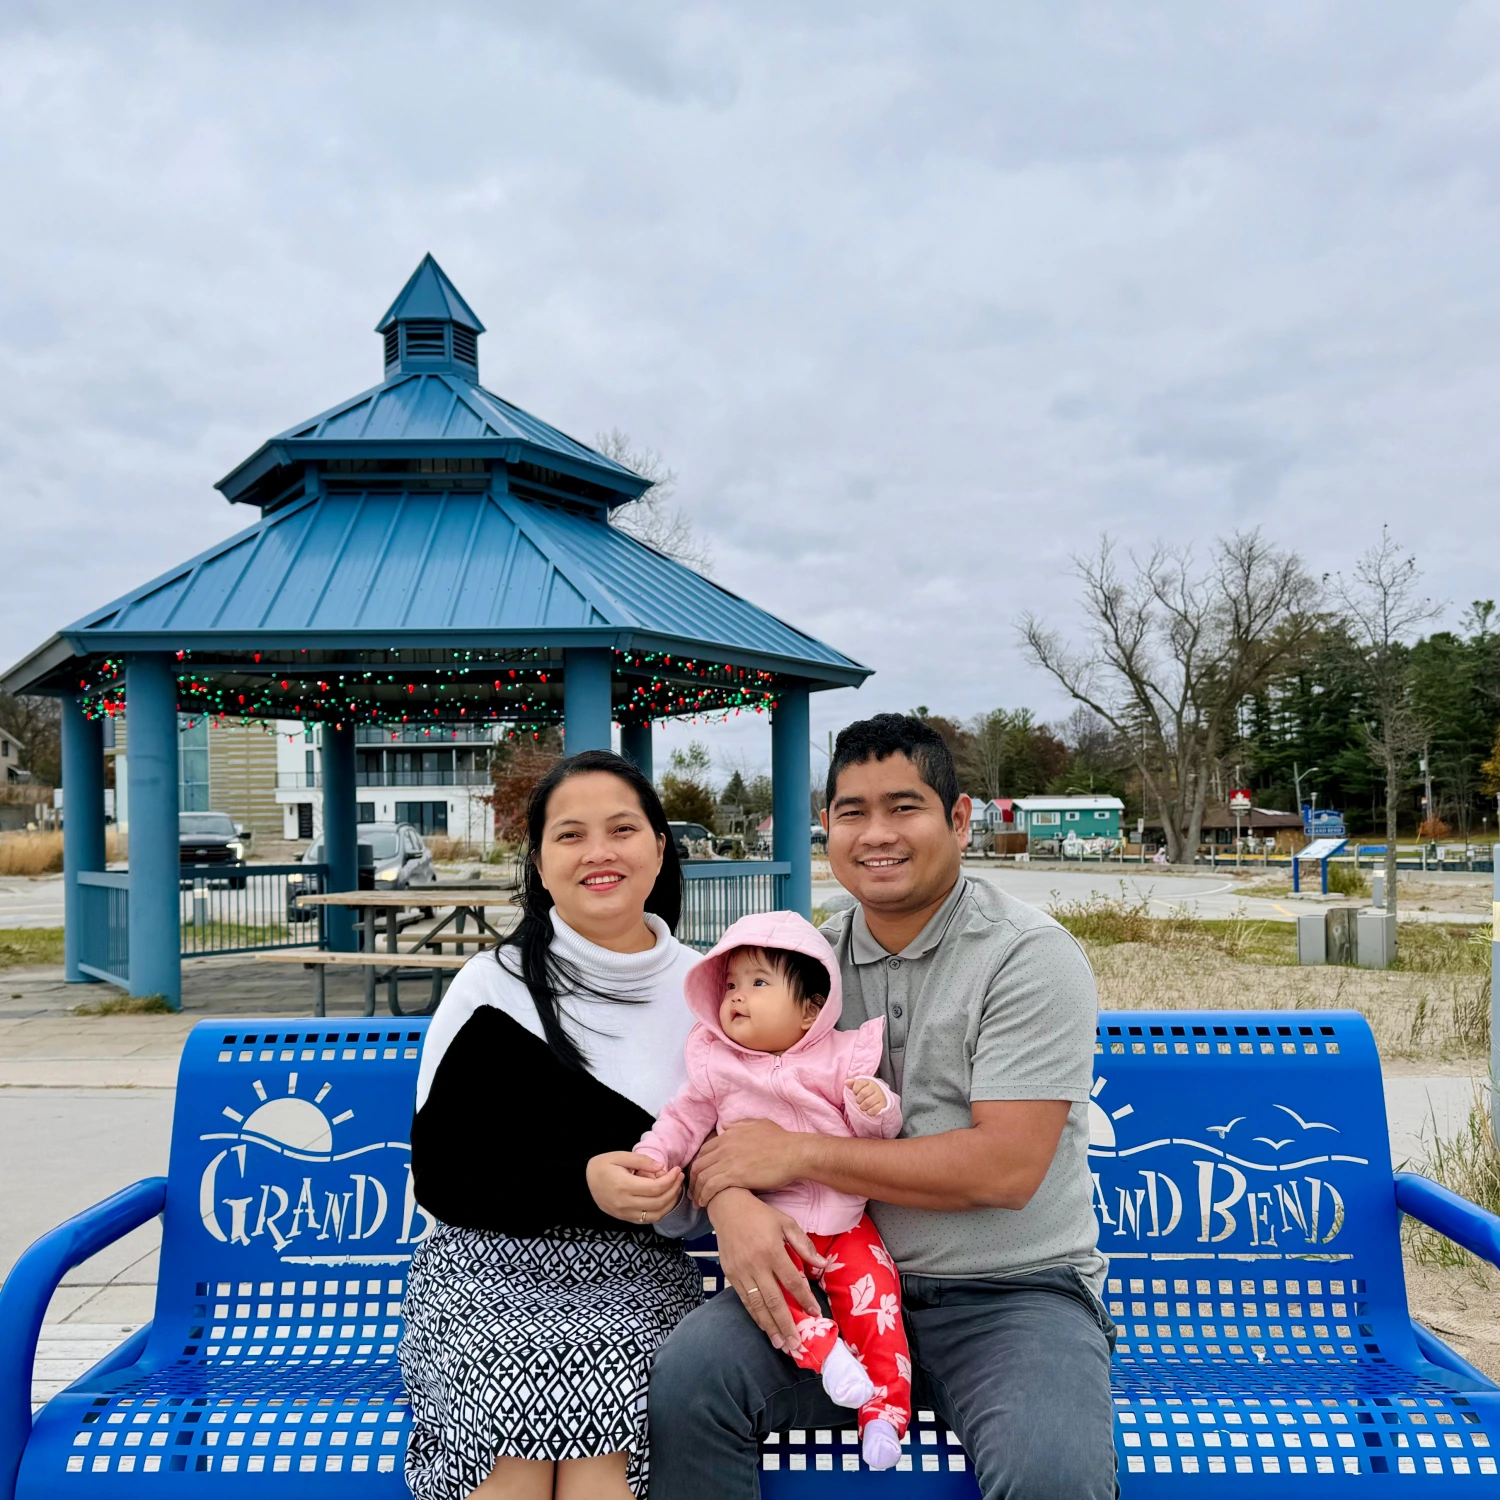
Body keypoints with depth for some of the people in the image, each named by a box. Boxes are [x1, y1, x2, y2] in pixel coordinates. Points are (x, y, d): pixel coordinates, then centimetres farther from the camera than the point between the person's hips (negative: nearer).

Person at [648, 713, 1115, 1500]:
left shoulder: (1030, 956, -10)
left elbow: (1006, 1168, -18)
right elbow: (724, 1116, 6)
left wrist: (798, 1153, -16)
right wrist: (733, 1202, -18)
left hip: (1011, 1289, -3)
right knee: (682, 1376, -21)